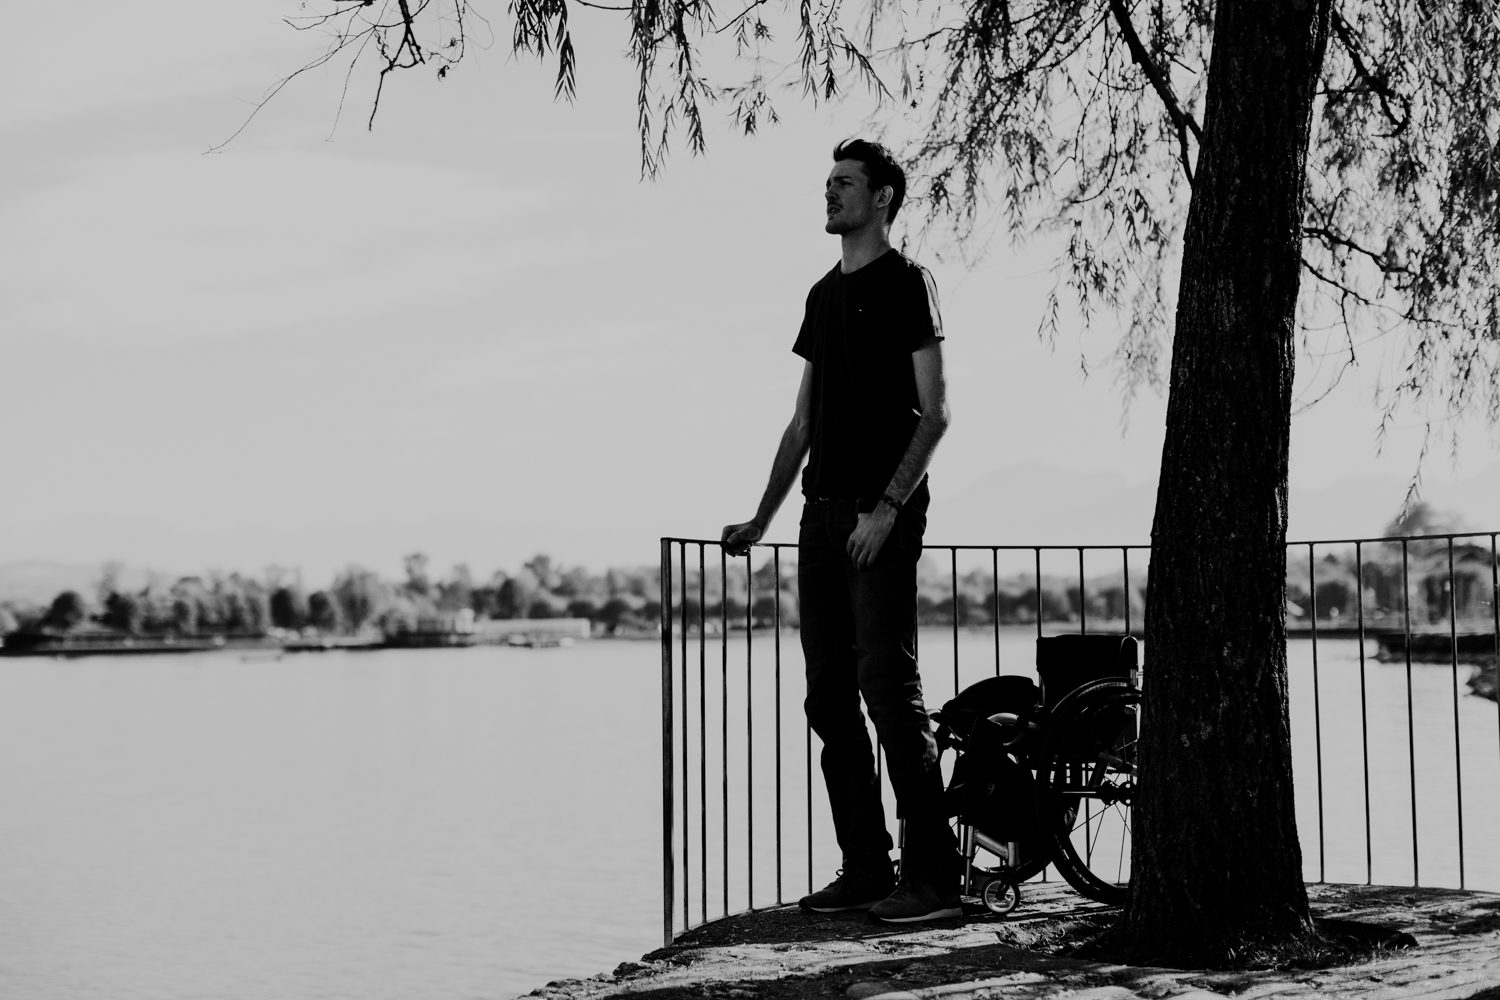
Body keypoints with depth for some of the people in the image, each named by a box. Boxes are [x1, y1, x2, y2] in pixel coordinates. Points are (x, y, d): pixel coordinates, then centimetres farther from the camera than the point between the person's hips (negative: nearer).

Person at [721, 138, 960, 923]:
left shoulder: (906, 284, -2)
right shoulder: (824, 294, 19)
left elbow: (934, 414, -9)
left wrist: (887, 507, -19)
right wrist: (760, 519, 17)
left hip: (881, 516, -8)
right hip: (823, 514, 8)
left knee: (889, 688, -11)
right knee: (829, 697, 6)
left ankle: (932, 874, -6)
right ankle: (865, 870, 11)